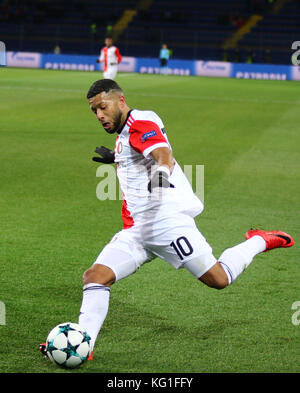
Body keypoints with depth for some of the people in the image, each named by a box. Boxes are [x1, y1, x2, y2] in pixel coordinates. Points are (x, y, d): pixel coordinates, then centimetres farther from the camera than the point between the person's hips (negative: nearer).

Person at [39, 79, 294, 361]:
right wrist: (116, 159, 46)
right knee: (95, 276, -9)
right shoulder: (123, 135, 21)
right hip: (137, 230, 9)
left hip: (167, 218, -9)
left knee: (219, 279, -10)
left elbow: (165, 157, -25)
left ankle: (259, 242, 15)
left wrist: (160, 174, -45)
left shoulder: (141, 121, -7)